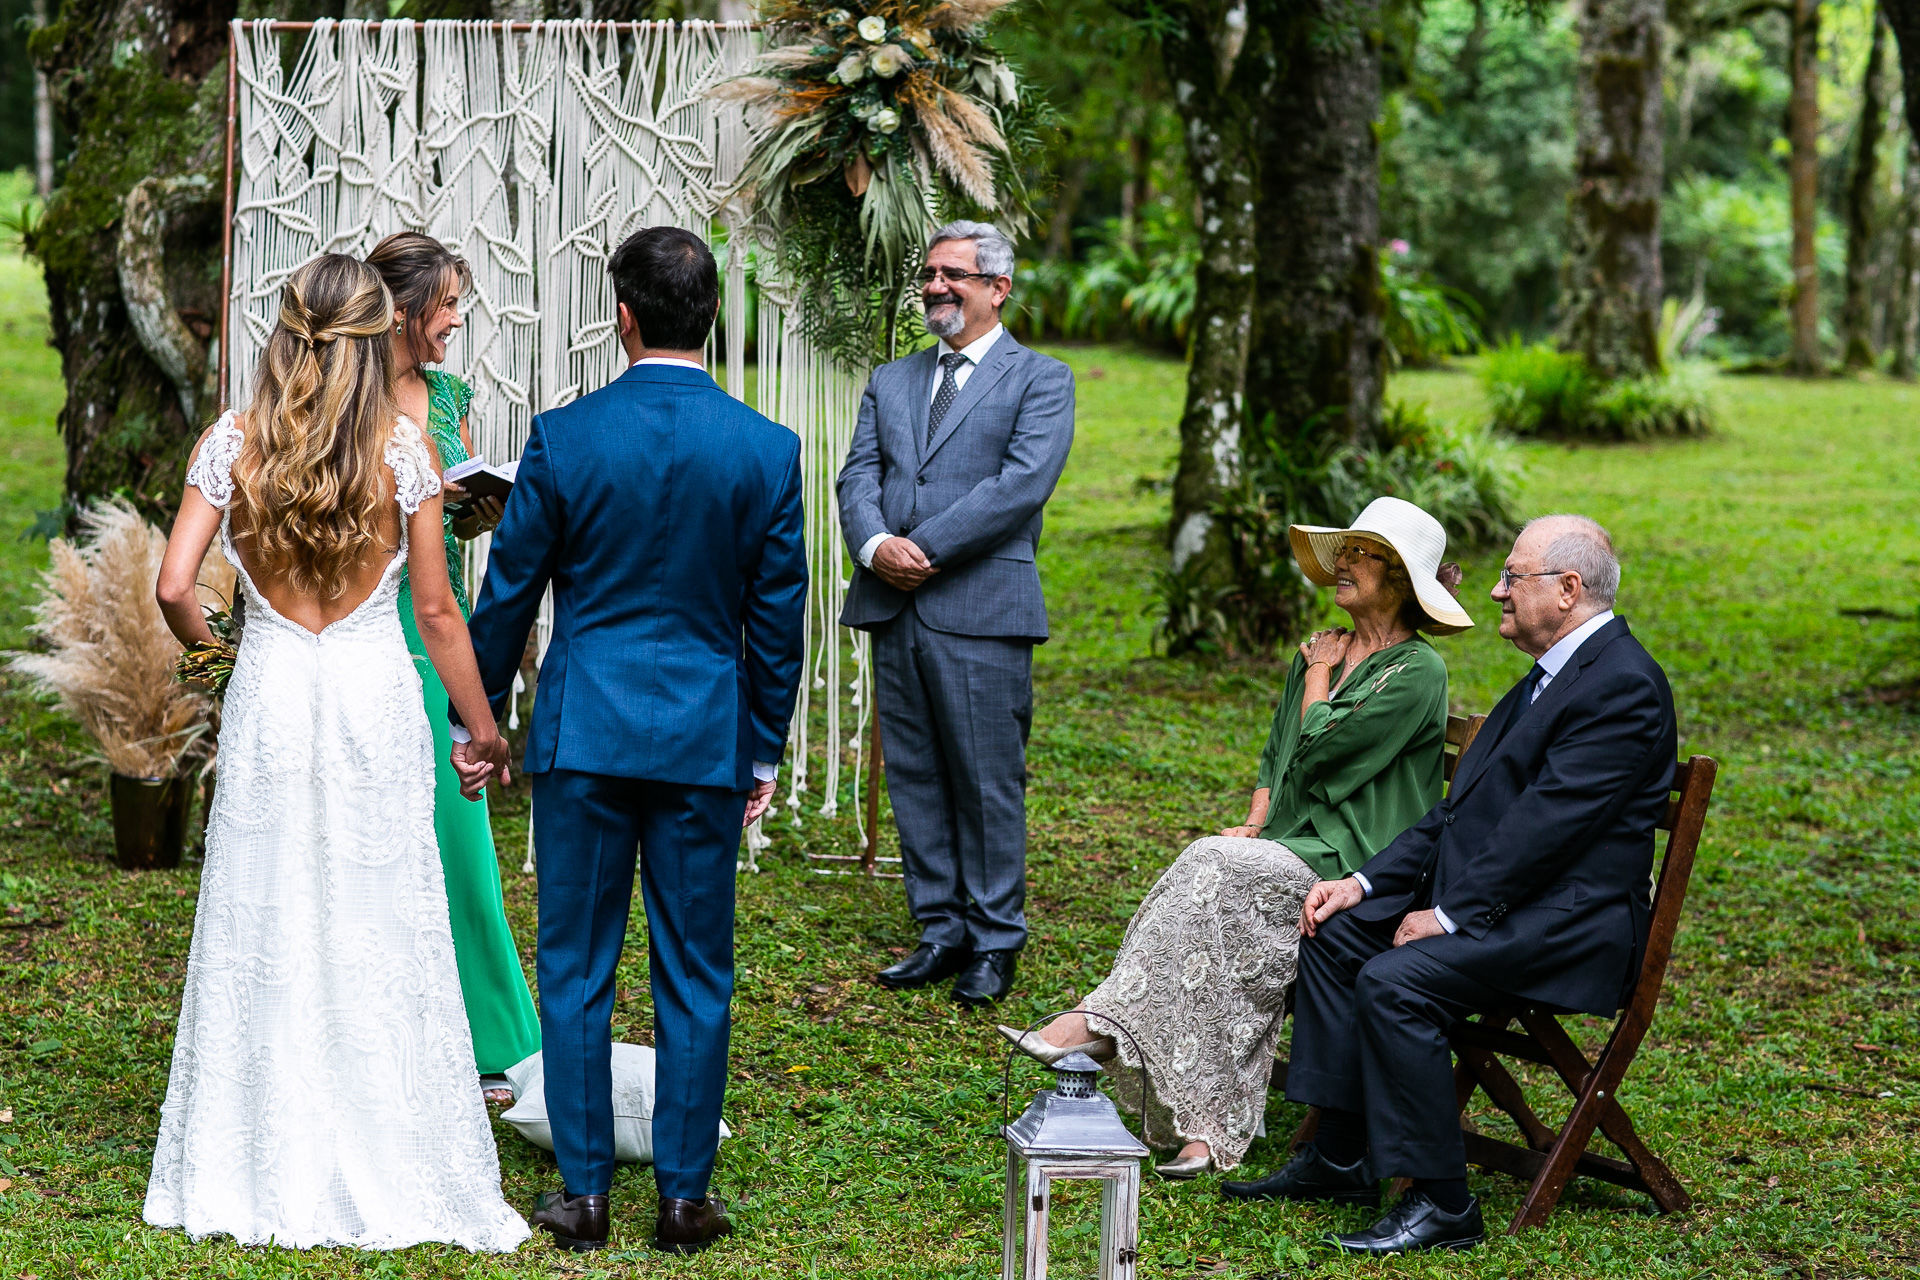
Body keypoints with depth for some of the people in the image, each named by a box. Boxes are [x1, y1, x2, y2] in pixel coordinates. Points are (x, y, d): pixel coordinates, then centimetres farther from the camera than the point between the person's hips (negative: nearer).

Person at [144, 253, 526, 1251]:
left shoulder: (231, 442, -2)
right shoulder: (404, 448, -5)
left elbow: (174, 587, -6)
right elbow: (436, 611, -2)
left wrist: (209, 651, 16)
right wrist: (482, 726, 9)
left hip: (267, 696, 1)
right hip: (374, 696, -1)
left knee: (263, 933, 9)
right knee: (380, 935, 5)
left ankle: (260, 1172, 16)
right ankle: (389, 1176, 10)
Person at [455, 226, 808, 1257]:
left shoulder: (564, 437, -7)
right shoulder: (767, 449, -4)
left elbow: (508, 591, 1)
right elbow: (776, 616, 2)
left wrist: (476, 716, 14)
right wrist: (764, 751, 12)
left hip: (582, 733, -1)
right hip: (707, 735, 1)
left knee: (576, 968, 8)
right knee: (695, 976, 8)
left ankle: (583, 1192, 12)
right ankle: (684, 1197, 12)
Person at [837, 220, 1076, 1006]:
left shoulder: (1040, 380, 2)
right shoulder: (891, 382, 19)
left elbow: (1022, 484, -11)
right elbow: (858, 477, 9)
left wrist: (926, 549, -15)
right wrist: (875, 545, -13)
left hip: (981, 613, -5)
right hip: (894, 609, 5)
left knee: (988, 784, -2)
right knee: (914, 779, 8)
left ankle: (994, 942, 8)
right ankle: (941, 932, 17)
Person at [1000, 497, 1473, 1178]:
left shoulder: (1418, 672, -7)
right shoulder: (1318, 652, 19)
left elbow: (1319, 749, -13)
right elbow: (1275, 757, 23)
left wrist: (1318, 678, 4)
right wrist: (1253, 826, 4)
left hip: (1355, 869, -7)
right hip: (1289, 850, 7)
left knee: (1213, 868, -29)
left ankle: (1098, 1023, -29)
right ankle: (1206, 1127, -30)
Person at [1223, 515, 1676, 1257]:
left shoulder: (1621, 683, -15)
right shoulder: (1549, 676, 18)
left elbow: (1546, 825, -22)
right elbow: (1464, 809, 16)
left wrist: (1448, 915, -20)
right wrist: (1367, 883, 7)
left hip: (1566, 918, -10)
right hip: (1492, 897, 10)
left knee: (1396, 979, -26)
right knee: (1335, 936, 2)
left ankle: (1441, 1203, -17)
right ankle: (1340, 1159, 7)